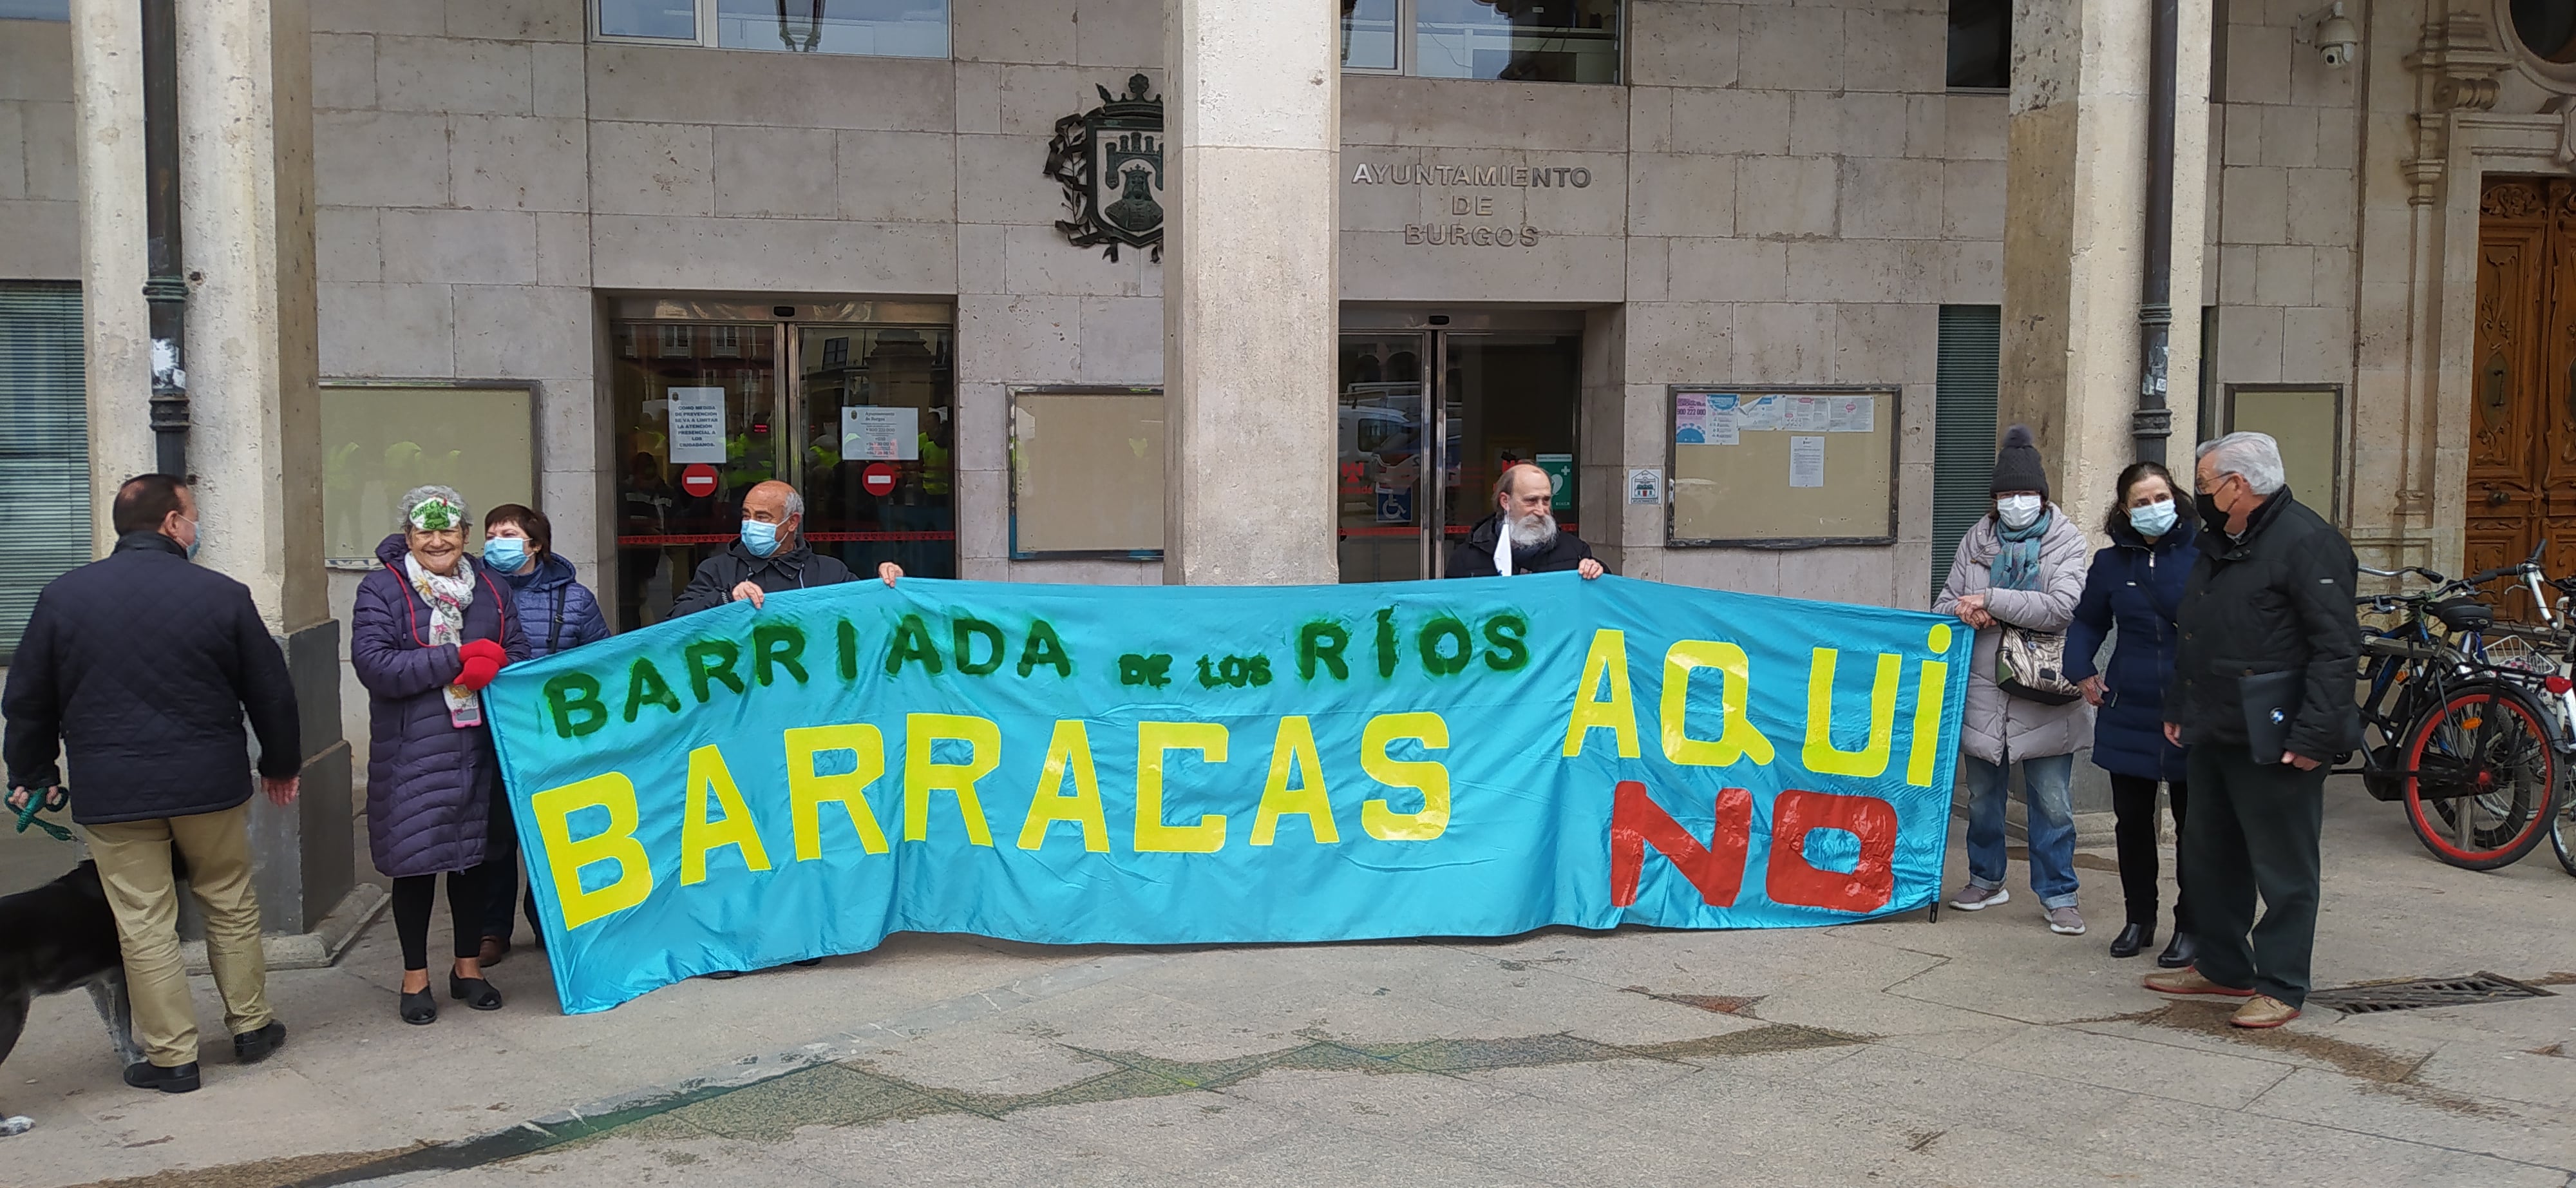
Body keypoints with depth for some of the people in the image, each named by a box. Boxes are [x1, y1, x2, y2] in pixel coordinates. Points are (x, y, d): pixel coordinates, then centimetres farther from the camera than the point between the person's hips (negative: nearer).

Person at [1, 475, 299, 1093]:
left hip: (111, 791, 0)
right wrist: (281, 764, 16)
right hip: (211, 784, 0)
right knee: (231, 906, 17)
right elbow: (271, 691, 1)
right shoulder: (223, 595, -6)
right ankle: (251, 1026, 25)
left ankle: (171, 1055, 12)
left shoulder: (63, 596, -1)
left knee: (144, 925, 6)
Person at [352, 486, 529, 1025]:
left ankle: (469, 968, 27)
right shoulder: (381, 591, -3)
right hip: (412, 753, -3)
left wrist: (490, 668, -14)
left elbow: (519, 657, 8)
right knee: (415, 862, 3)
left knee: (474, 855, 12)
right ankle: (416, 978, 19)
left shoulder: (491, 589, 10)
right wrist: (458, 659, -18)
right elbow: (374, 666, -15)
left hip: (479, 748, 4)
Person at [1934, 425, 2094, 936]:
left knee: (2052, 803, 2)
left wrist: (1990, 600, -18)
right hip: (1984, 693, 4)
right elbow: (1945, 603, 10)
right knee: (1983, 797, 16)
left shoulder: (2065, 539, -4)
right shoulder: (1977, 539, 7)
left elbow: (2063, 606, -18)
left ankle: (2058, 894, 14)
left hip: (2044, 696, -4)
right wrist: (1965, 613, -13)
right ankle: (1986, 880, 32)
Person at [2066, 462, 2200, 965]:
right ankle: (2139, 918, 25)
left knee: (2193, 821, 5)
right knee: (2131, 820, 11)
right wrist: (2081, 670, 5)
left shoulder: (2201, 554, -7)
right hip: (2129, 712, 4)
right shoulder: (2111, 562, 5)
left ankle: (2190, 926, 17)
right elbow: (2087, 621, 18)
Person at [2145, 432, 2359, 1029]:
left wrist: (2315, 735, -22)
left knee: (2283, 868, 1)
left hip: (2276, 746, -10)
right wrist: (2178, 708, 21)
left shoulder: (2308, 543, -15)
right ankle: (2223, 967, 30)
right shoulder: (2218, 543, 15)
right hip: (2214, 735, 10)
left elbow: (2336, 648, -19)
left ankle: (2280, 988, 10)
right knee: (2208, 856, 17)